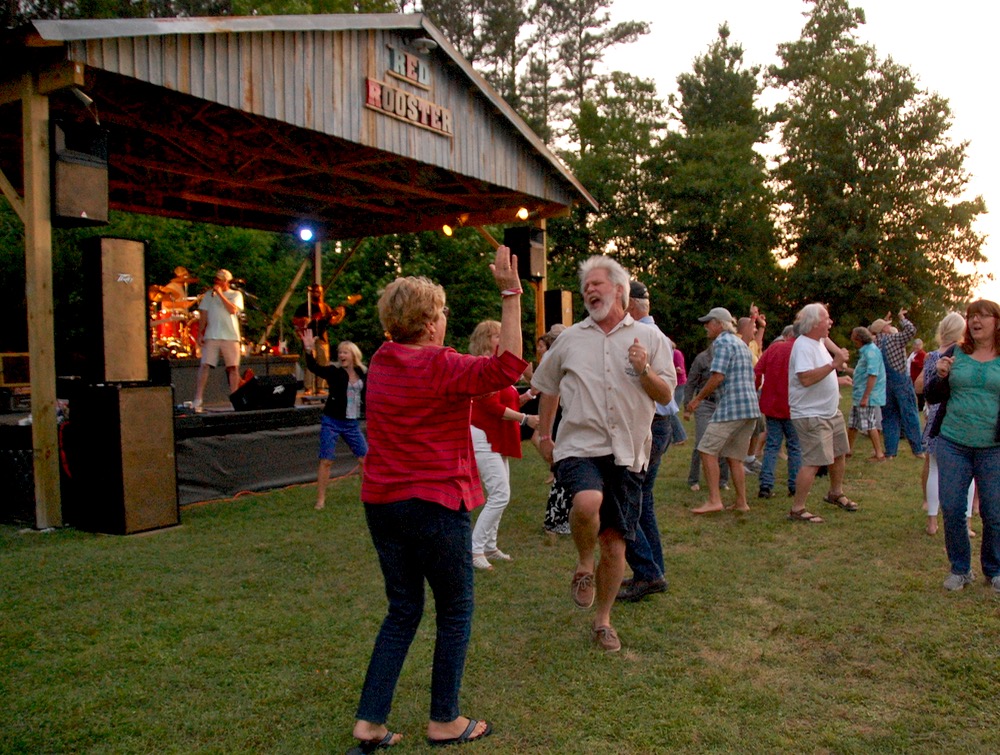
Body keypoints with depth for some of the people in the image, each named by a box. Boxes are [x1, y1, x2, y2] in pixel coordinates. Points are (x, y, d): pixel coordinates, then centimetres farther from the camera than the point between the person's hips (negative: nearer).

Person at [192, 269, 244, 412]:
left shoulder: (236, 295, 9)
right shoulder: (209, 295, 14)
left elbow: (233, 310, -9)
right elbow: (203, 314, 11)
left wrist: (220, 294, -8)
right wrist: (200, 332, 2)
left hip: (231, 336, -1)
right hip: (211, 336, 1)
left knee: (233, 367, 0)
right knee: (204, 365, -9)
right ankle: (197, 400, -10)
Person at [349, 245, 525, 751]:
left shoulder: (381, 363, 8)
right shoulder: (438, 366, -16)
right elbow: (507, 367, -24)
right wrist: (510, 295, -22)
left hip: (381, 502, 8)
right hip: (434, 504, -7)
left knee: (403, 611, 18)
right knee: (455, 613, 11)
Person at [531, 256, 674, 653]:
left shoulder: (649, 338, 6)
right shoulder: (570, 339, 9)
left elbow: (666, 395, 4)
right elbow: (548, 387, 21)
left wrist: (644, 370, -14)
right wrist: (543, 435, 18)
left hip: (627, 452, 1)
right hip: (579, 446, -1)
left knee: (615, 543, 6)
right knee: (587, 502, -33)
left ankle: (603, 620, 26)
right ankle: (584, 564, -2)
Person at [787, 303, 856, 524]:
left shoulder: (819, 343, 13)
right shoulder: (803, 346, -20)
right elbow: (806, 378, -33)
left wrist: (836, 379, 14)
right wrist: (834, 364, -31)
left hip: (831, 412, 11)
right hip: (811, 415, -11)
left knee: (838, 453, 21)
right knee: (813, 462, -12)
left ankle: (836, 494, 42)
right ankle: (797, 510, -6)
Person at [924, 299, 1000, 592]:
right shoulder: (954, 354, 6)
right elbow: (931, 396, 8)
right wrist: (941, 376, -10)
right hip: (952, 444, 2)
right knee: (951, 508, 4)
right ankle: (960, 569, 21)